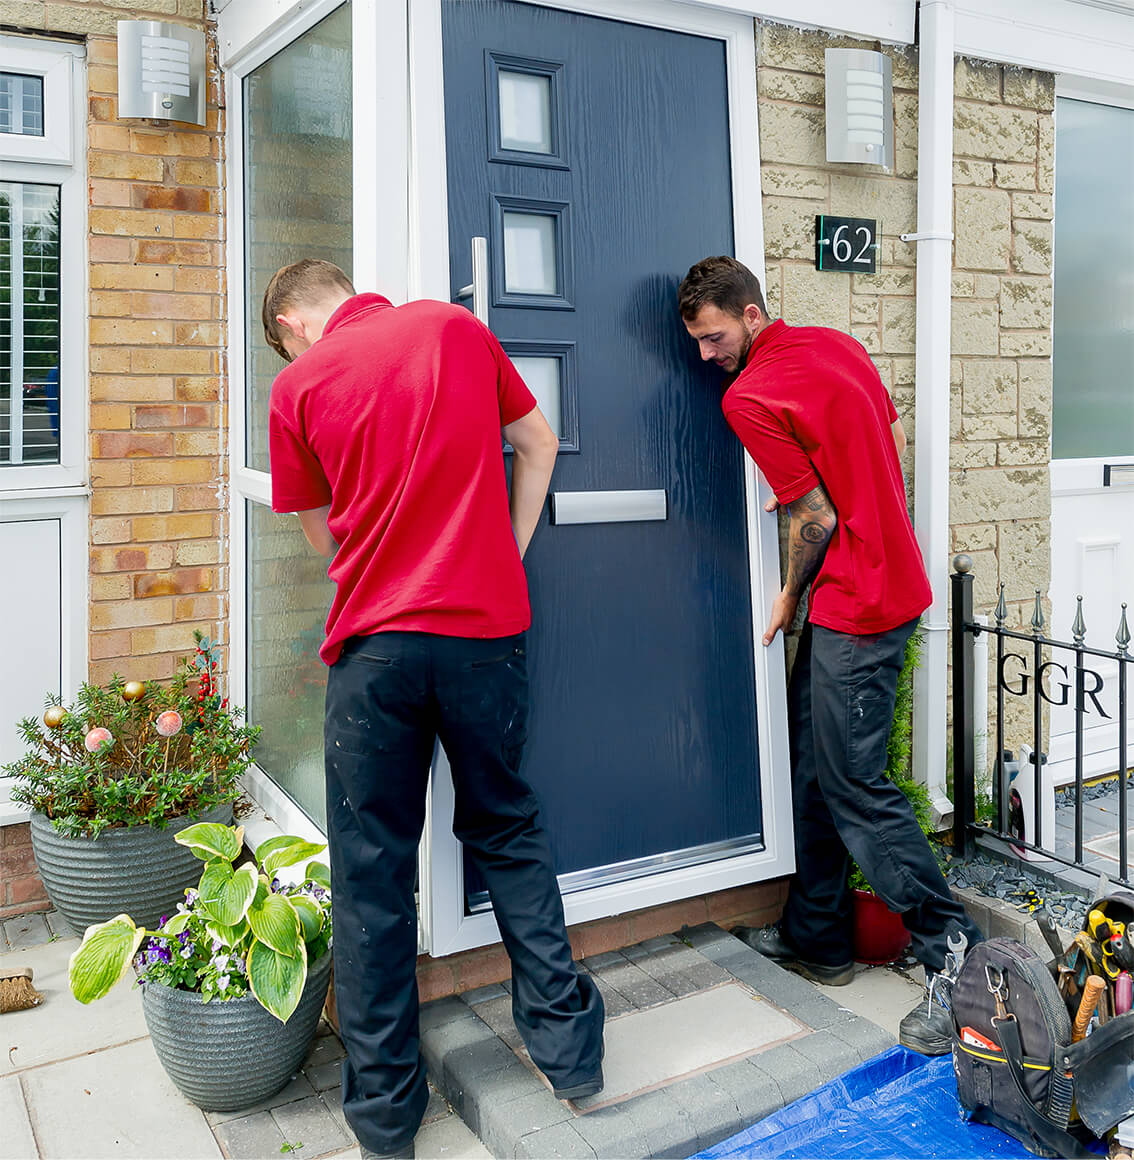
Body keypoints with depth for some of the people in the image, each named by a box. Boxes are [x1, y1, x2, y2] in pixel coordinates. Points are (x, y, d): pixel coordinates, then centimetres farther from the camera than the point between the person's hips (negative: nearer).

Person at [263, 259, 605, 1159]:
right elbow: (538, 443, 14)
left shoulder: (298, 384, 2)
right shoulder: (456, 327, 7)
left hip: (375, 643, -2)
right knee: (507, 831, 18)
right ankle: (569, 1044, 24)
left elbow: (322, 532, 11)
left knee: (372, 869, 9)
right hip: (488, 624, 2)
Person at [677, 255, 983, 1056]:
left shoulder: (748, 398, -15)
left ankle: (959, 963, 2)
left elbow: (817, 517, -14)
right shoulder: (839, 345, 11)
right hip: (892, 578, 10)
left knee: (855, 786, -5)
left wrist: (791, 596, 1)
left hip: (855, 607, -10)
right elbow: (895, 436, 18)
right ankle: (817, 937, 25)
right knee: (813, 766, 15)